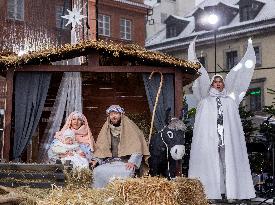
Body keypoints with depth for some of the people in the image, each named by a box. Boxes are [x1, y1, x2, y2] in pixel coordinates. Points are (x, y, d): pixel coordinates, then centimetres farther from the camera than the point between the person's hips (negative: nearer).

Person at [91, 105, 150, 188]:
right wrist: (97, 160, 0)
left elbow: (137, 147, -6)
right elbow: (100, 147, 17)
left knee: (127, 172, -36)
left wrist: (133, 162, -19)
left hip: (126, 163, -4)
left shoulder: (129, 127, 1)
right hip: (110, 162, 4)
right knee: (97, 171, -24)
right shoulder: (106, 128, 14)